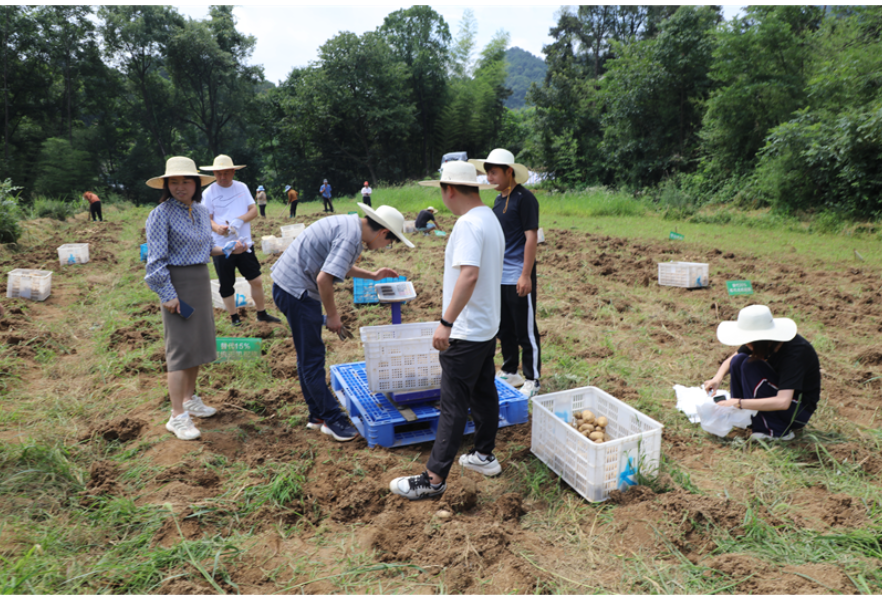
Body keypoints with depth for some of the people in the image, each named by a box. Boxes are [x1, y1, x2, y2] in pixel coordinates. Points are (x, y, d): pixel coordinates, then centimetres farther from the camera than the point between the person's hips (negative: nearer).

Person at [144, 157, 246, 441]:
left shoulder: (201, 212, 8)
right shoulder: (161, 214, -12)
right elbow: (157, 259, -14)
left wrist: (229, 250, 2)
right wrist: (167, 294, -18)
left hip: (201, 279, 7)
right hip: (177, 282, -7)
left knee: (199, 342, 15)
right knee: (181, 347, -7)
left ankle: (190, 398, 32)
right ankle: (177, 416, 0)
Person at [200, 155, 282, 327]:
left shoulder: (242, 187, 6)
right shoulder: (208, 193, -3)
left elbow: (254, 211, 2)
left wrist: (240, 220, -17)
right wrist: (217, 227, -26)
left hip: (244, 244, 2)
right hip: (221, 247, -2)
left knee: (256, 280, 4)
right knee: (227, 286, 7)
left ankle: (262, 314, 21)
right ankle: (235, 319, 22)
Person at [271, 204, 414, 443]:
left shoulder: (350, 224, 10)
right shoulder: (351, 237, -21)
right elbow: (324, 279, -28)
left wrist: (372, 276, 28)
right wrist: (333, 316, -16)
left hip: (289, 285, 11)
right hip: (296, 291, -11)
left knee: (308, 357, 16)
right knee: (312, 359, -2)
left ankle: (317, 415, 27)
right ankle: (333, 420, 8)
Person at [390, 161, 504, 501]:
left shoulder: (468, 224, -19)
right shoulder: (490, 219, 12)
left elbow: (470, 274, -32)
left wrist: (446, 323, -32)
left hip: (466, 333, -10)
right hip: (488, 327, 10)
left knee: (454, 406, -3)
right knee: (484, 394, 19)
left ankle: (435, 479, 6)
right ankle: (484, 456, 33)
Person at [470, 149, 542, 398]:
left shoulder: (524, 198, -11)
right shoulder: (499, 199, 13)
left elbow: (531, 237, -15)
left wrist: (526, 276, -19)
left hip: (517, 278, -8)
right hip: (499, 276, 8)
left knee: (526, 331, 1)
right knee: (505, 329, 16)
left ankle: (533, 381, 13)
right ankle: (510, 372, 31)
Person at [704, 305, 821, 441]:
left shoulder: (795, 353, -31)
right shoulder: (766, 342, -12)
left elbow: (782, 402, -39)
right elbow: (732, 359, 2)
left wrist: (739, 403, -38)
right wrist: (718, 378, -19)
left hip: (799, 409, -7)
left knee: (751, 366, -27)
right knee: (738, 360, -14)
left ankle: (776, 431, -16)